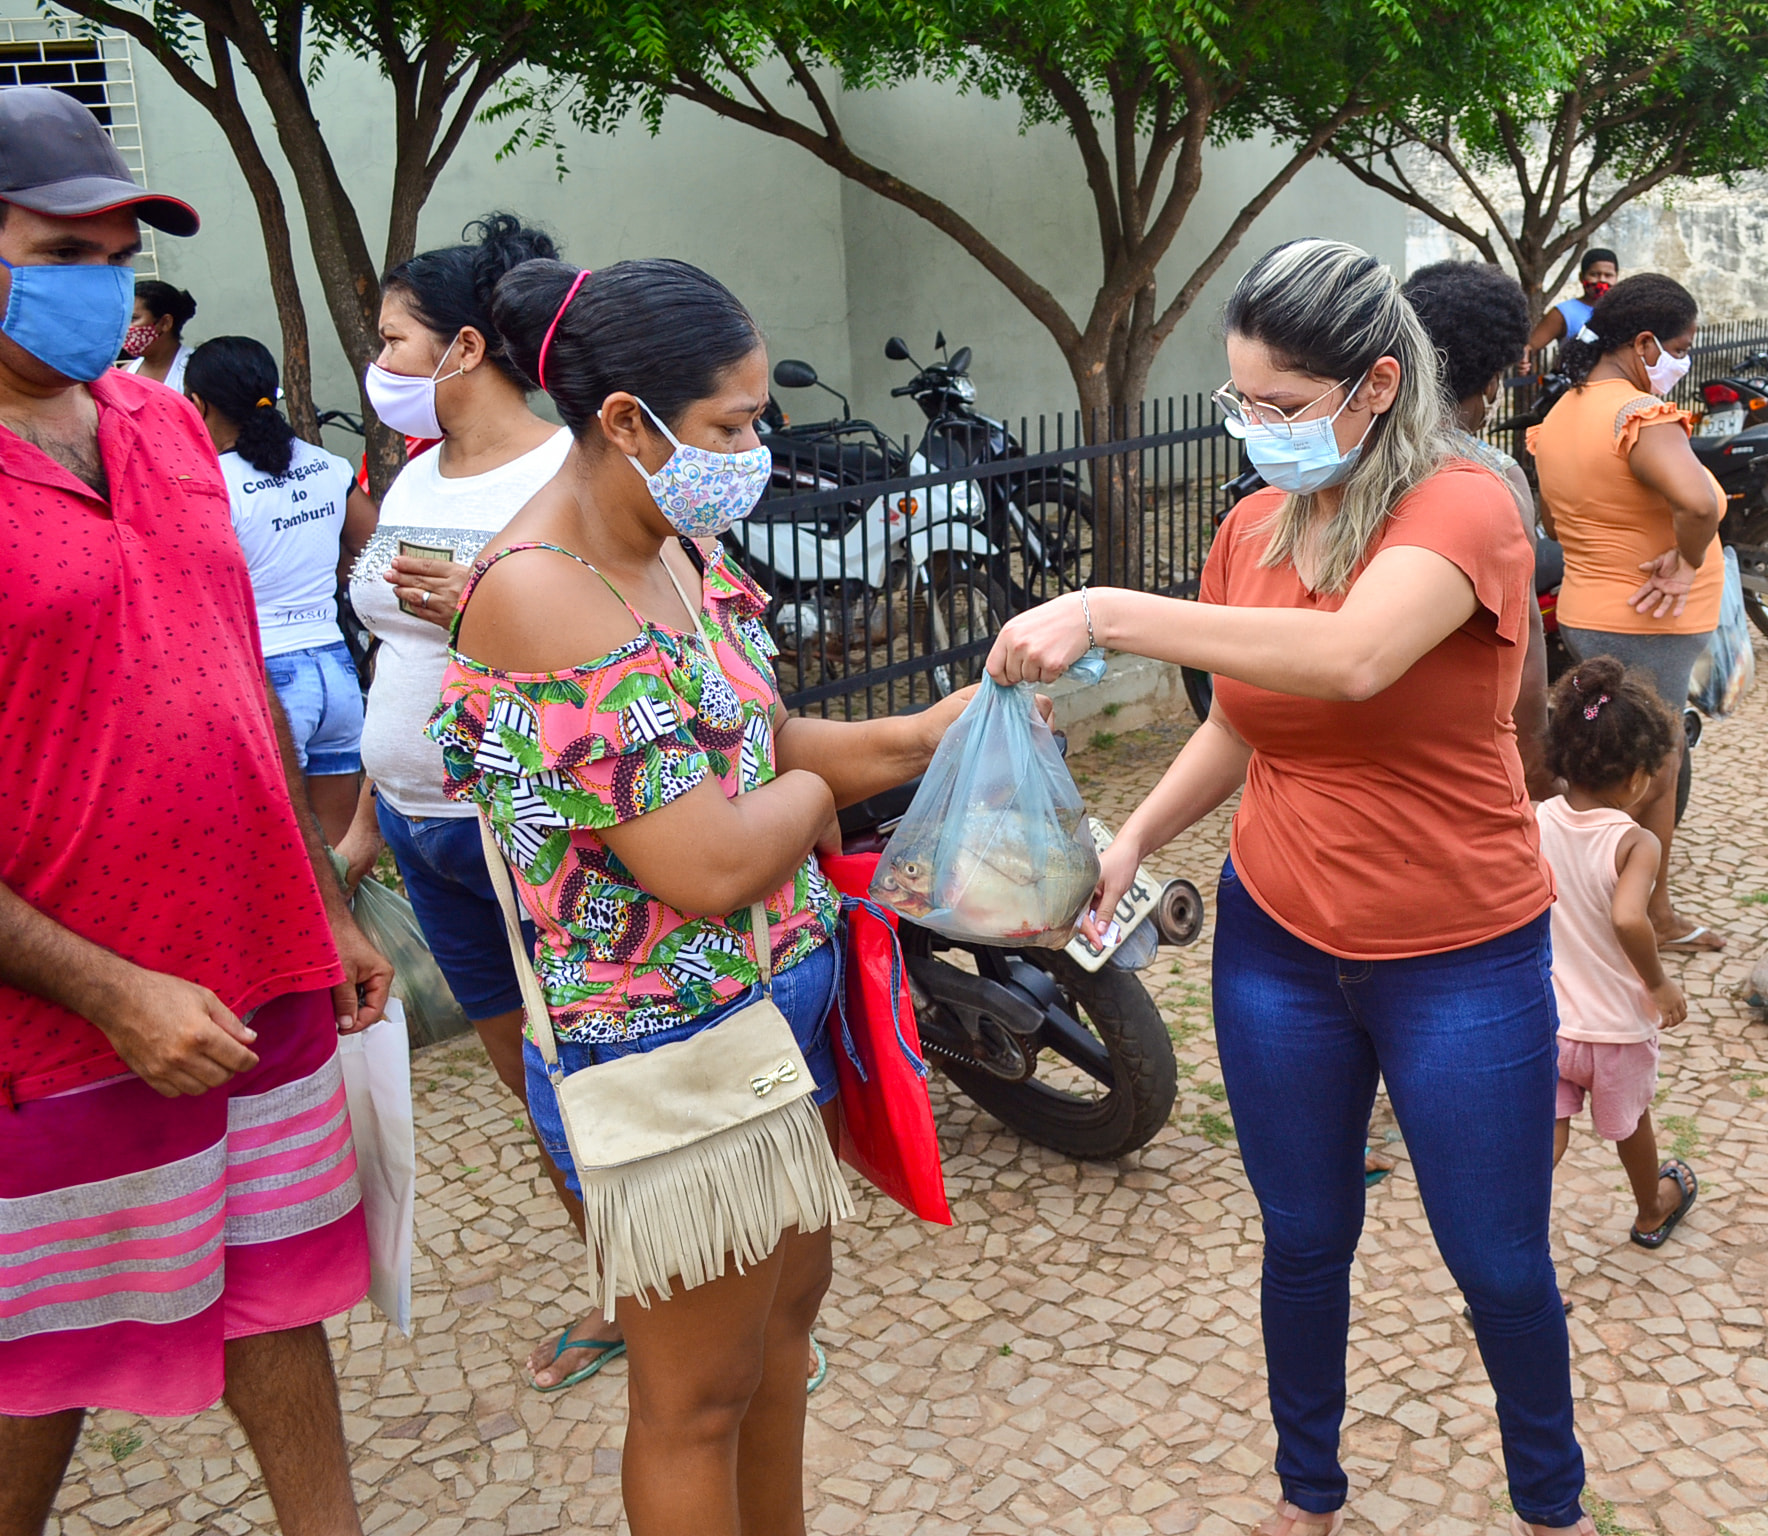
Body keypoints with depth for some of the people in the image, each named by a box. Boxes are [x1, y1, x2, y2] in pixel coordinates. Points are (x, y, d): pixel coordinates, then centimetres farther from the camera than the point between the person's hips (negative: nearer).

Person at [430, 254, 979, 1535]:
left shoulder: (683, 550, 3)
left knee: (788, 1304, 26)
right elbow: (707, 866, -29)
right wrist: (810, 798, -9)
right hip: (671, 1048, -9)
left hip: (779, 1000, 9)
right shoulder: (540, 595, -26)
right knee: (699, 1398, 11)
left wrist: (917, 736, -5)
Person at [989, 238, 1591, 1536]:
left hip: (1460, 963, -4)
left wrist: (1108, 615, -40)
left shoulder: (1462, 508, -18)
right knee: (1304, 1242, 19)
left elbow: (1353, 658, -39)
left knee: (1501, 1267, 13)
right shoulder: (1252, 529, 0)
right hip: (1276, 942, 5)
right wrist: (1130, 843, -4)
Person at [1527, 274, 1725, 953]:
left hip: (1590, 610, 10)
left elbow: (1557, 517, 19)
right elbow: (1698, 501, -40)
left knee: (1661, 769, 23)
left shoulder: (1562, 413, 6)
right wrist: (1687, 563, -24)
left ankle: (1659, 913, 35)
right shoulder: (1640, 414, -23)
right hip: (1643, 627, -10)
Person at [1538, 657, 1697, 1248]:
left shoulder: (1533, 824, -10)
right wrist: (1659, 983, -21)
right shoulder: (1636, 843, -22)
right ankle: (1653, 1210, 51)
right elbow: (1629, 918, -37)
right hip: (1616, 1027, -2)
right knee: (1629, 1121, 24)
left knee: (1545, 1134, 10)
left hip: (1543, 1021, 2)